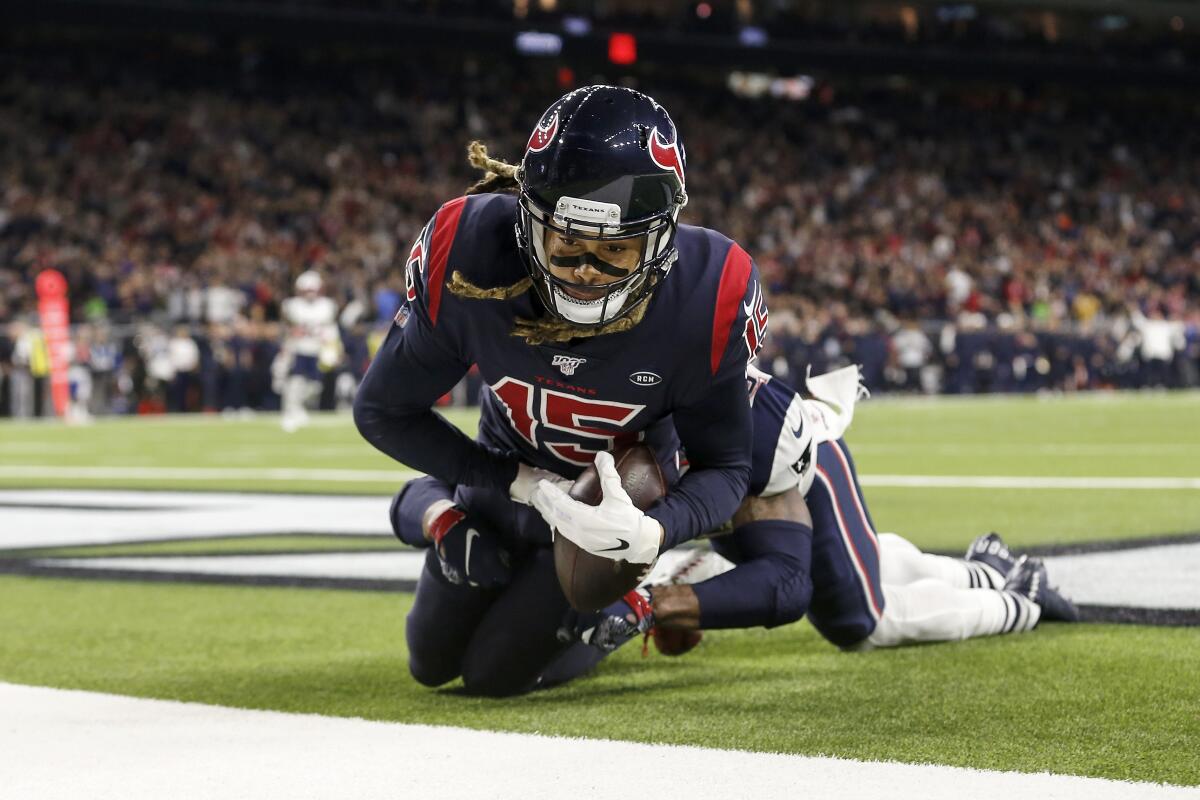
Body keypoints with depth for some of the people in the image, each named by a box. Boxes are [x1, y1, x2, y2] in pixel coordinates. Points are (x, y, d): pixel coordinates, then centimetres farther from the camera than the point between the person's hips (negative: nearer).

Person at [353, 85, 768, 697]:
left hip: (621, 497, -2)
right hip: (512, 477, 2)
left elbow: (723, 466, -22)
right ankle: (432, 508, 44)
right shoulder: (466, 254, -37)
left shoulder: (709, 296, -38)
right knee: (432, 662, 18)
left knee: (497, 673, 2)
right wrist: (516, 481, -25)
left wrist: (653, 533, -43)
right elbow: (384, 411, -19)